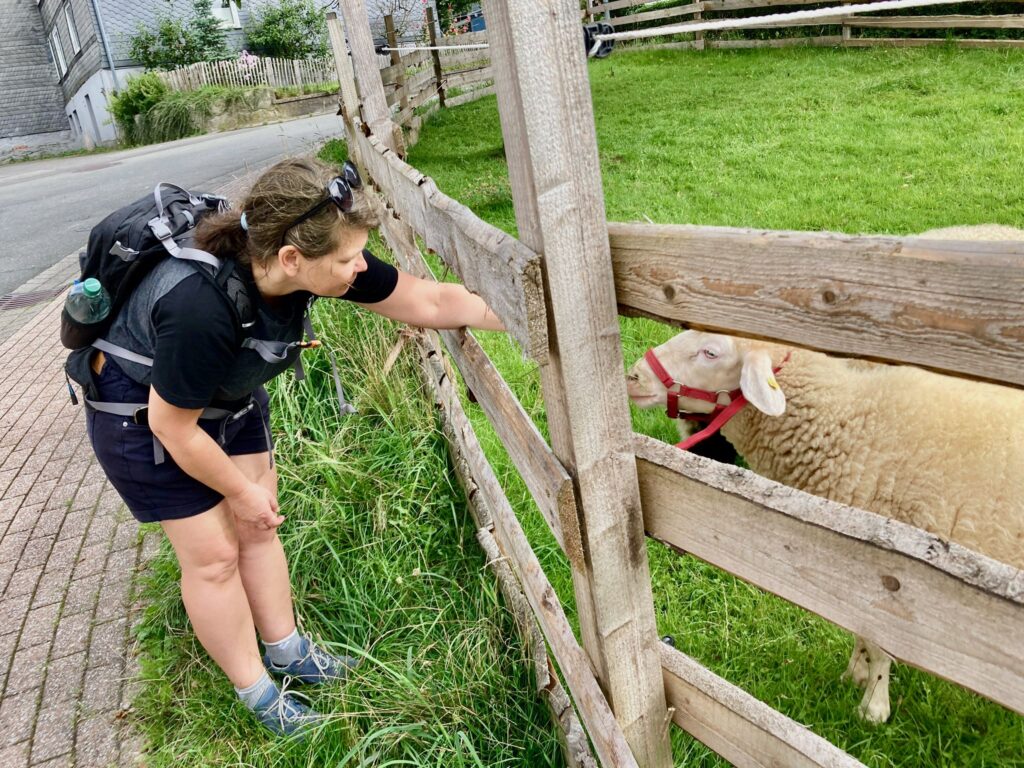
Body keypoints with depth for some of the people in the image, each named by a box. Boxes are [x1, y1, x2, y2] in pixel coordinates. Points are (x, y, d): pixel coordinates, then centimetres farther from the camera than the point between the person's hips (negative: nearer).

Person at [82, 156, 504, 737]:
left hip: (228, 394, 6)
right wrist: (241, 492, -12)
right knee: (213, 553, 3)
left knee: (258, 530, 13)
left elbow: (431, 301, -17)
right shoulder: (201, 306, -42)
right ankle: (256, 690, 23)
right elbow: (175, 426, -27)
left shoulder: (310, 263, -24)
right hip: (143, 412, -6)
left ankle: (288, 651, 33)